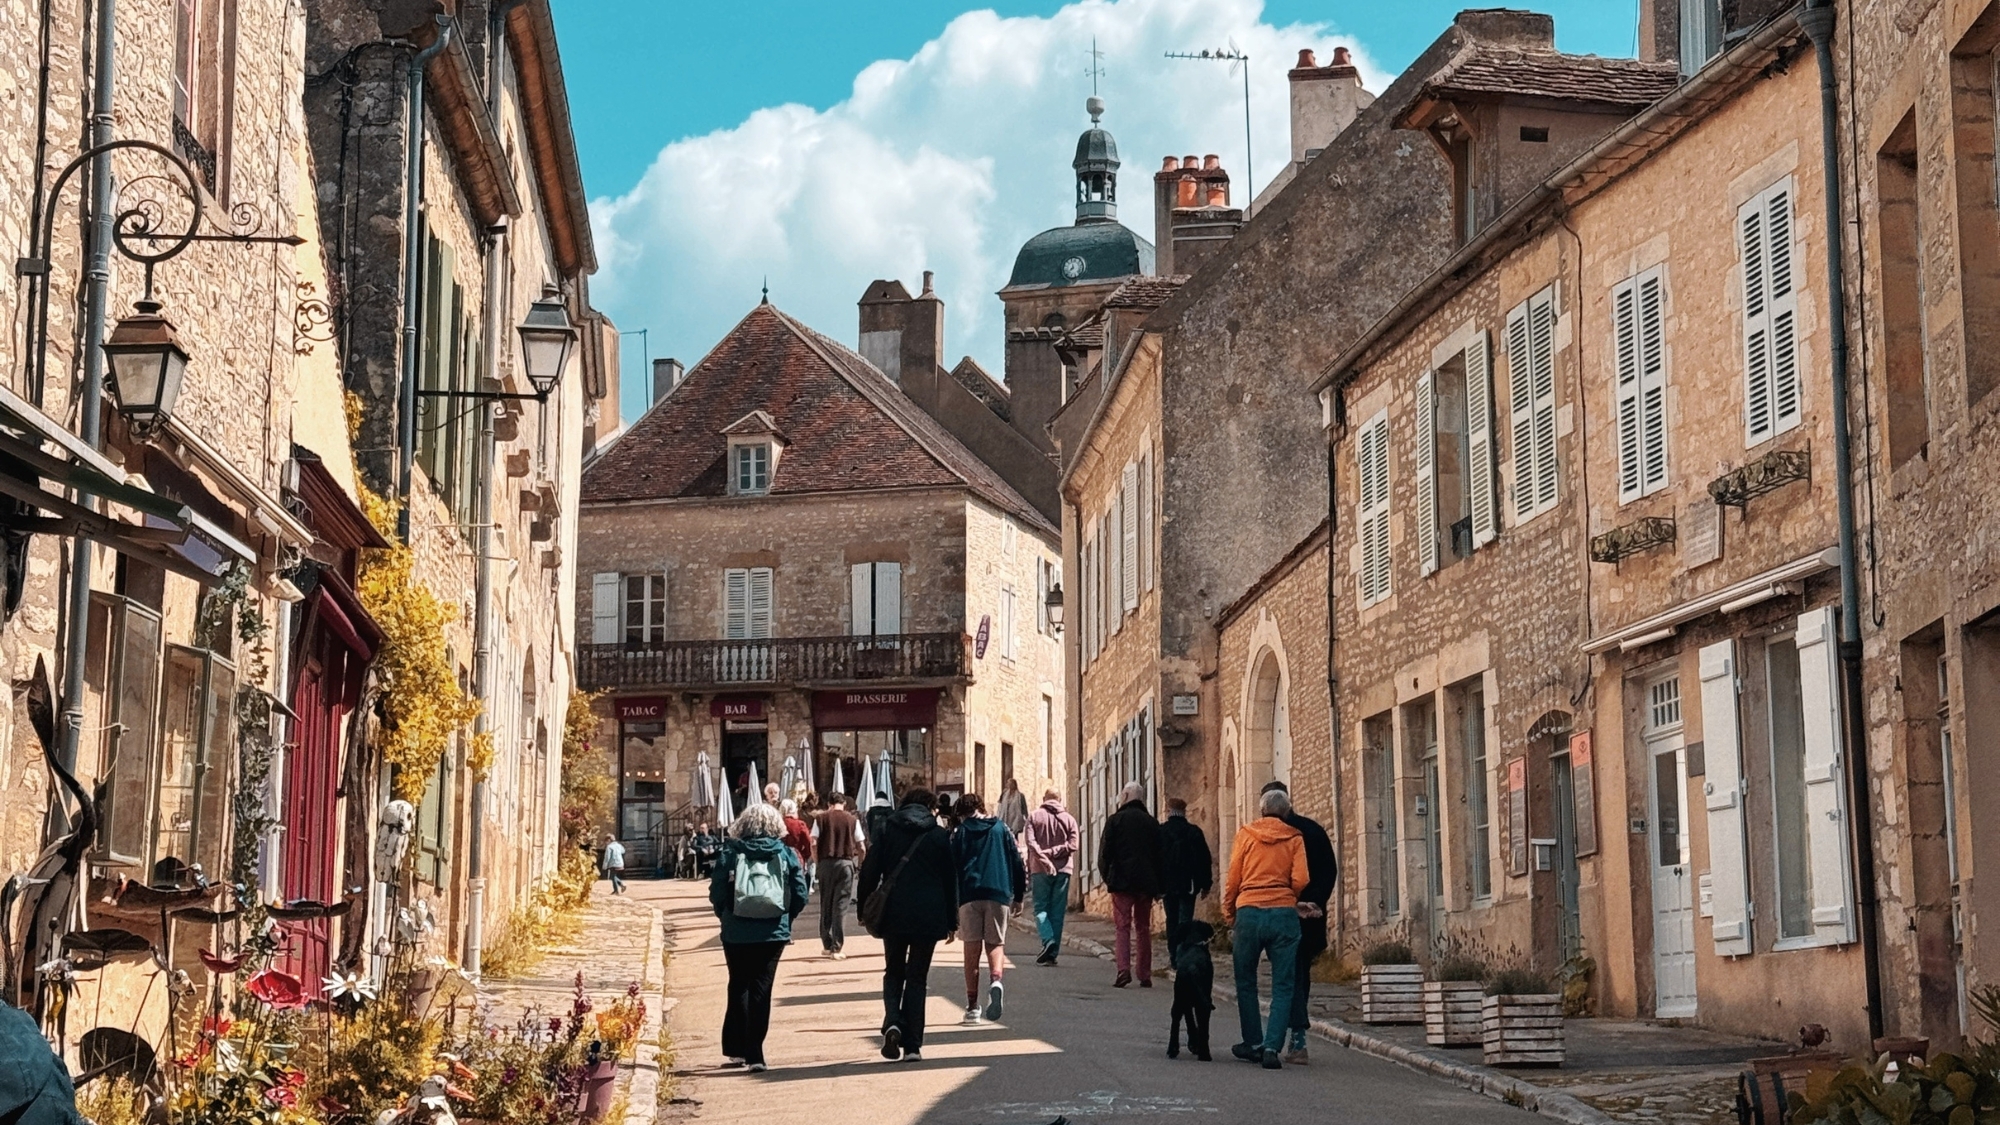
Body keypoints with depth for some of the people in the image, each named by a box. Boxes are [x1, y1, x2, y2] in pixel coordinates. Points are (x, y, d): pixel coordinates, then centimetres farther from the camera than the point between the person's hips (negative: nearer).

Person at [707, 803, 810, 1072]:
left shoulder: (731, 853, -3)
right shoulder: (786, 854, 0)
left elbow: (717, 894, -7)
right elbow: (800, 895, -2)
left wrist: (726, 917, 11)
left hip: (736, 934, 0)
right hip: (774, 933, 0)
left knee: (739, 987, 15)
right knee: (761, 989, 6)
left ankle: (737, 1049, 14)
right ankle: (754, 1054, 2)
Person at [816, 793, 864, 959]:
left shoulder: (821, 818, 4)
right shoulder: (852, 819, 5)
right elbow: (860, 846, 4)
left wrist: (817, 862, 8)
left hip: (826, 862, 1)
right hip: (846, 863, -1)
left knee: (825, 905, 13)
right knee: (841, 906, 0)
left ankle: (827, 945, 18)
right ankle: (836, 948, -4)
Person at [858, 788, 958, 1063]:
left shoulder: (885, 831, 4)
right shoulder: (940, 836, 3)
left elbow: (869, 873, 1)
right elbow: (951, 880, 5)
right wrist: (951, 921, 11)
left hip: (893, 915, 0)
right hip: (929, 916, 0)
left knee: (893, 973, 15)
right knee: (917, 978, 7)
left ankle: (892, 1022, -11)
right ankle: (912, 1045, 2)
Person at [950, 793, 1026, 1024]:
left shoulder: (960, 833, 9)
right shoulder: (1001, 829, 13)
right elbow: (1017, 862, 10)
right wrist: (1018, 895, 18)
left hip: (969, 895, -1)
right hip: (998, 893, 1)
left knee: (972, 949, 4)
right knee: (995, 944, 9)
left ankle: (972, 1006, 4)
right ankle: (995, 980, -23)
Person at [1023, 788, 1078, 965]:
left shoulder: (1034, 816, 4)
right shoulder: (1069, 819, 7)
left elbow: (1030, 842, -9)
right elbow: (1072, 845, -5)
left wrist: (1044, 858, -16)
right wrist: (1052, 852, -7)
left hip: (1040, 870, -1)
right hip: (1063, 870, 1)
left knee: (1041, 907, 5)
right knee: (1058, 911, 5)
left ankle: (1048, 940, -20)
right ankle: (1053, 953, 4)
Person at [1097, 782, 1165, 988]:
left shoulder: (1115, 820, -2)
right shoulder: (1152, 823, 8)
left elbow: (1105, 852, -4)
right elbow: (1160, 855, 9)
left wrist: (1106, 877, 8)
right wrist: (1158, 886, 13)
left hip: (1122, 881, -3)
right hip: (1146, 883, 3)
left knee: (1123, 927, -3)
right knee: (1143, 928, 10)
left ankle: (1124, 970, -17)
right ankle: (1145, 975, 9)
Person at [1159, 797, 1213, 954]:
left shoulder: (1159, 831, -2)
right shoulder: (1194, 831, -3)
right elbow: (1205, 859, 0)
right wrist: (1206, 884, 8)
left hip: (1167, 884, 1)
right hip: (1188, 885, -1)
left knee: (1172, 920, 13)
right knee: (1185, 921, -2)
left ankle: (1173, 952, 14)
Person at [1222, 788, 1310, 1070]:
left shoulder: (1245, 834, 6)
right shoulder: (1294, 838, 5)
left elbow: (1232, 880, 4)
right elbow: (1300, 880, -4)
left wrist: (1229, 917, 13)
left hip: (1249, 912, 0)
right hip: (1284, 914, 0)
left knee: (1246, 982, 16)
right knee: (1282, 986, 3)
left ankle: (1253, 1044, 20)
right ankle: (1272, 1047, -9)